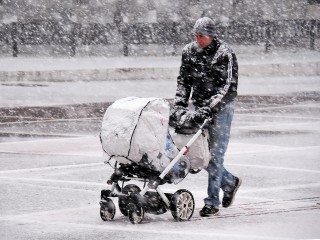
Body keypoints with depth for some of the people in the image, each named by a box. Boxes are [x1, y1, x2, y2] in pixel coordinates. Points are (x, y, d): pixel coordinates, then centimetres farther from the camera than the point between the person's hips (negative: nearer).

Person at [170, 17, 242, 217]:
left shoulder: (225, 54, -13)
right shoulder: (189, 51, 4)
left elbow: (229, 88, -18)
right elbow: (184, 81, 8)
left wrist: (208, 109, -26)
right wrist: (179, 106, -5)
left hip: (220, 108, -6)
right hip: (198, 106, 6)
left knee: (215, 154, -7)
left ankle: (212, 203, -2)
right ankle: (230, 182, 28)